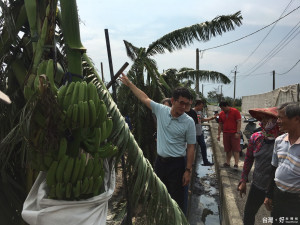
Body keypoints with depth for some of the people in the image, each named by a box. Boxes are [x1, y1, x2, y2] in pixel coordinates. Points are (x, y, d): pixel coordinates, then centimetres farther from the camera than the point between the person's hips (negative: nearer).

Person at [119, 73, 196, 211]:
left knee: (176, 199, 6)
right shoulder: (161, 110, -4)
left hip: (176, 164, -4)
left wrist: (188, 170, -10)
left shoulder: (189, 122, -12)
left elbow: (191, 148, -8)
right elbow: (144, 98, 8)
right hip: (160, 161, 4)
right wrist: (129, 84, 16)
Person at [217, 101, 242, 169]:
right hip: (226, 134, 4)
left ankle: (236, 164, -2)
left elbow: (239, 122, -7)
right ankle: (227, 163, 18)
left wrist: (238, 132, -14)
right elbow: (220, 125, 14)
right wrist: (219, 134, 9)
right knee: (228, 149, 9)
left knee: (236, 149, -3)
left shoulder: (235, 111, -4)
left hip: (234, 134, -4)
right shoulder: (221, 114, 9)